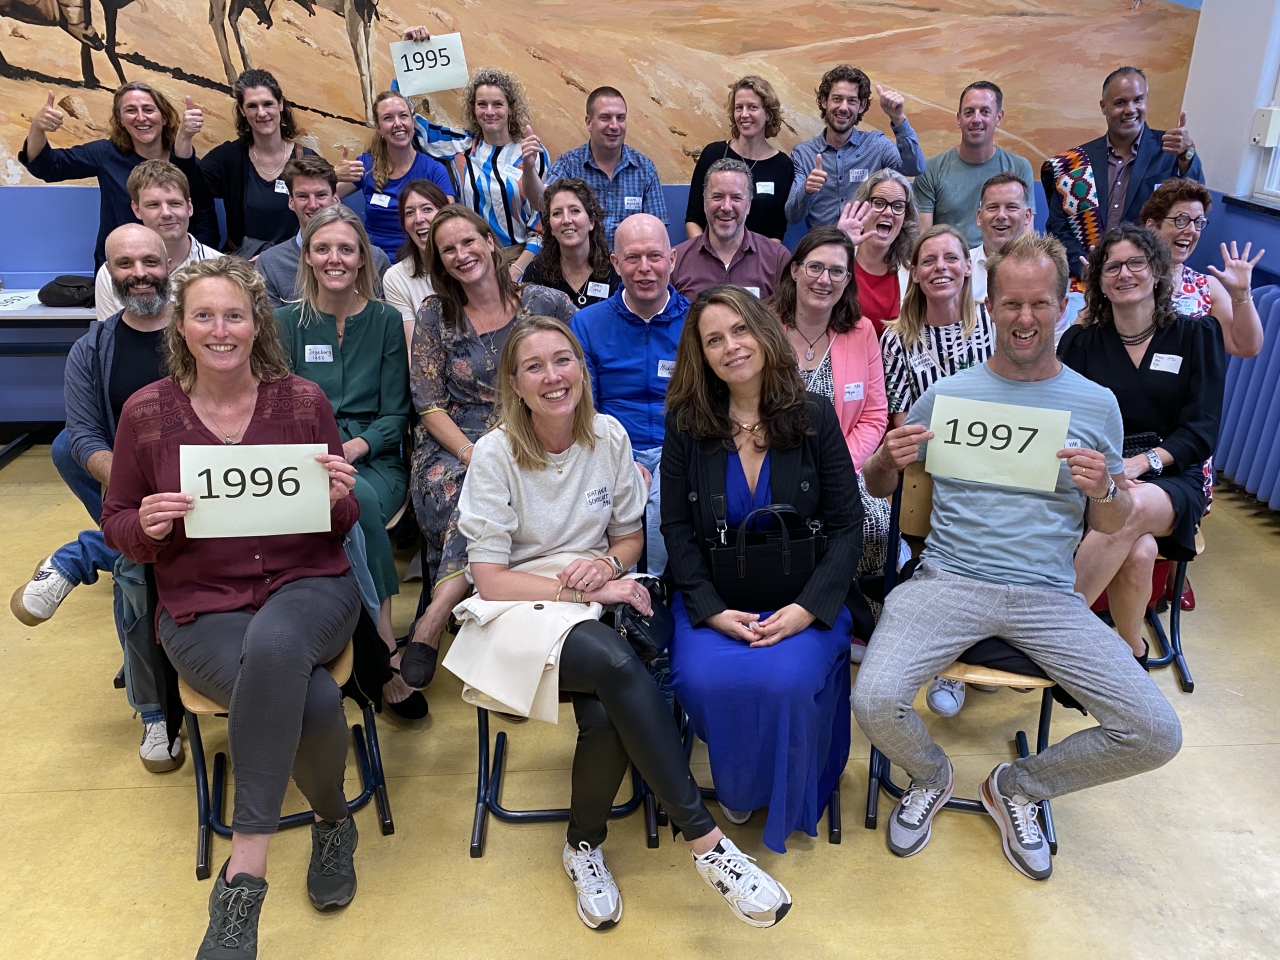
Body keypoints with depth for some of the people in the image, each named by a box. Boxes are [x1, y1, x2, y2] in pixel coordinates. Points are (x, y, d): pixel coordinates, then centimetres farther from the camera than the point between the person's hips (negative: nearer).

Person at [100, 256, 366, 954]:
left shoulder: (302, 400, 3)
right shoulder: (146, 412, 2)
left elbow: (340, 525, 10)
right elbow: (116, 525, 12)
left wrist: (339, 499, -14)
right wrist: (147, 526, -12)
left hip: (307, 585, 0)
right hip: (201, 606, 0)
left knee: (274, 644, -37)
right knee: (313, 699, -30)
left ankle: (242, 881, -23)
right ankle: (333, 824, 1)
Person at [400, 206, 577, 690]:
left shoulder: (546, 303, 5)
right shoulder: (435, 315, 7)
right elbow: (428, 404, 3)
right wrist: (475, 456, -14)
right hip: (453, 446, 0)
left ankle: (433, 619, -27)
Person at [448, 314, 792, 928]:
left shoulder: (608, 436, 1)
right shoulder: (496, 453, -8)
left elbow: (631, 536, 12)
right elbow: (490, 578, -10)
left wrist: (607, 565, -11)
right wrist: (579, 588, -17)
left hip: (593, 607, 3)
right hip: (519, 609, -3)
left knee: (606, 713, -30)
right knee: (618, 665, -34)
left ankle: (584, 845, 1)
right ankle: (705, 840, -23)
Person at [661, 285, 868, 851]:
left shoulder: (814, 417, -1)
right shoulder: (685, 424, 1)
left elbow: (847, 526, -2)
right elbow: (677, 531, 0)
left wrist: (807, 608, -17)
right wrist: (713, 611, -15)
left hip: (801, 598, -1)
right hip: (713, 597, 1)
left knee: (788, 679, -29)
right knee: (704, 679, -27)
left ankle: (786, 800, 4)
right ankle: (736, 788, 6)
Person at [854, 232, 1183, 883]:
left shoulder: (1096, 405, 8)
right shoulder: (945, 394, 5)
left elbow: (1111, 526, 13)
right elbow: (876, 486, 11)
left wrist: (1106, 490, -10)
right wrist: (889, 460, -12)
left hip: (1049, 595, 2)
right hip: (949, 580, -1)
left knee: (1155, 734, -11)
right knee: (875, 701, -24)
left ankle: (1018, 787, 18)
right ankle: (931, 777, 14)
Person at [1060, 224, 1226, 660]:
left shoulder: (1197, 335, 10)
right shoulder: (1079, 342, 11)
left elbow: (1201, 430, 2)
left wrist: (1141, 462, -16)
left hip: (1170, 480, 0)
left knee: (1133, 509, -38)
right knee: (1138, 551, -35)